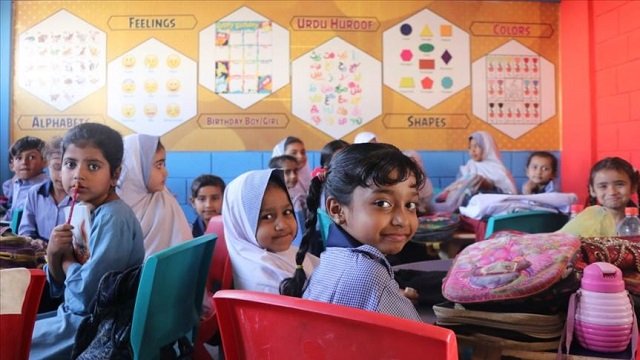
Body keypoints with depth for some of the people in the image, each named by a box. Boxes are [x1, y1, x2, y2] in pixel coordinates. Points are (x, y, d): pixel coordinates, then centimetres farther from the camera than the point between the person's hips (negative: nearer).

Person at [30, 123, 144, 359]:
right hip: (76, 315, 8)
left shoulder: (113, 218, -23)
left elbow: (88, 291, -27)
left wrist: (67, 260, -8)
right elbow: (61, 286, 10)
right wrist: (53, 256, -11)